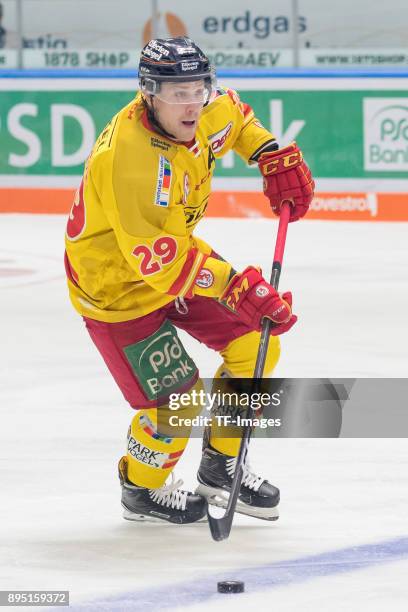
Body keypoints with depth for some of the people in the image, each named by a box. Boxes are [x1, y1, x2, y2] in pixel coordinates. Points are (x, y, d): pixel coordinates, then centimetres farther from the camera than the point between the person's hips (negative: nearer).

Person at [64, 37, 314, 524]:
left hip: (175, 253, 8)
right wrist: (236, 287, -41)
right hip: (115, 284, -8)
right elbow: (156, 257, -38)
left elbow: (231, 114, 16)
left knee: (255, 349, 2)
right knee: (177, 400, -8)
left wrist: (273, 155, 1)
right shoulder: (130, 154, -37)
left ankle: (221, 467, 22)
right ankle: (141, 489, 22)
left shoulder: (200, 113, -12)